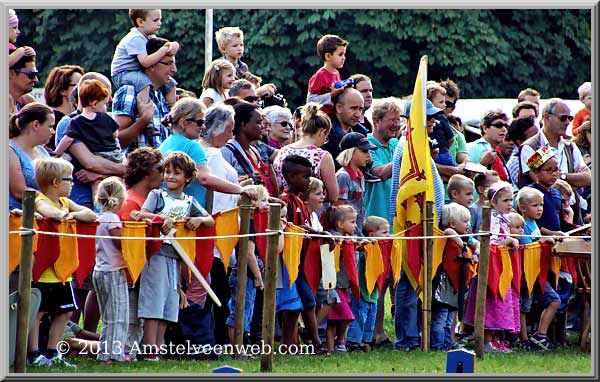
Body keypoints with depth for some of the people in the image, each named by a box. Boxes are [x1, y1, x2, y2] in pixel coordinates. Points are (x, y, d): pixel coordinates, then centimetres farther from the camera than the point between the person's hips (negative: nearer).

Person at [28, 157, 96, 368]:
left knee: (65, 311, 12)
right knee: (37, 311, -3)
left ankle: (52, 352, 20)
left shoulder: (65, 202, 12)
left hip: (61, 270, 9)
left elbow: (90, 215, 2)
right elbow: (49, 212, -38)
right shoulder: (40, 201, -13)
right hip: (42, 270, -9)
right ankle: (33, 354, 1)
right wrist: (63, 213, -28)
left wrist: (73, 214, -13)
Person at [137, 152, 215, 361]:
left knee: (168, 306, 6)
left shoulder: (189, 202, 14)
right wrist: (163, 219, -26)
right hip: (156, 254, -5)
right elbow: (143, 214, -12)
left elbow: (211, 221, 12)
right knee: (153, 303, -9)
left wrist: (200, 219, -9)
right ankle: (150, 352, -10)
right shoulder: (157, 195, 3)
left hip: (175, 257, 5)